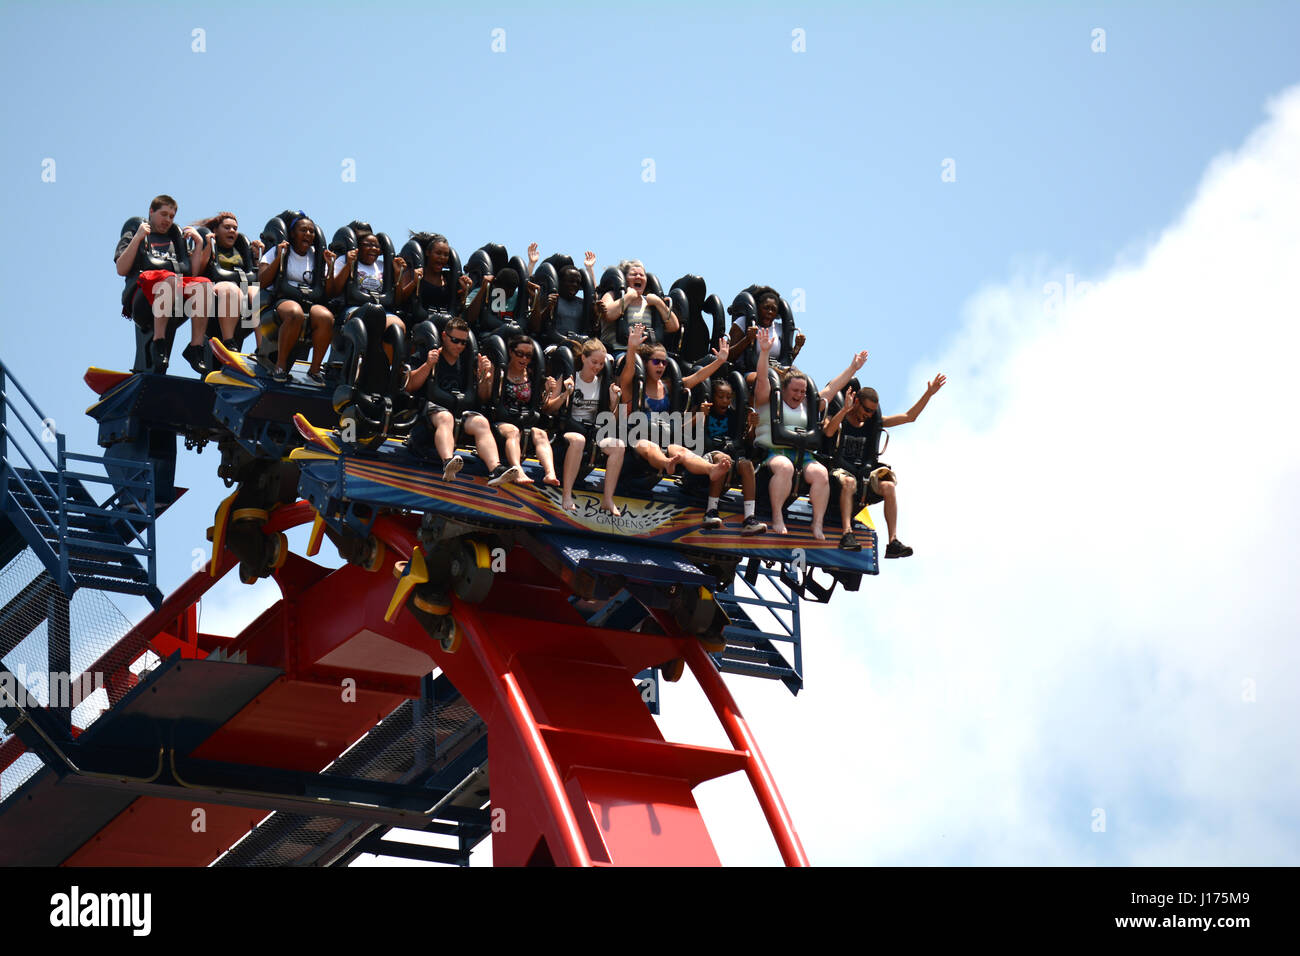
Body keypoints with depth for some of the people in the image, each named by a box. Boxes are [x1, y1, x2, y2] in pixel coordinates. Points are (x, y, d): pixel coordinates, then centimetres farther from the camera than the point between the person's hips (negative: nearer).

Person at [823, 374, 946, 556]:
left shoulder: (873, 422, 18)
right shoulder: (837, 419, 4)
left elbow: (909, 417, 18)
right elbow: (828, 432, -21)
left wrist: (929, 394, 10)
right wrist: (845, 410, -32)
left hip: (864, 474, 4)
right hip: (840, 471, -4)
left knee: (888, 486, -27)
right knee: (849, 481, -40)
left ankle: (893, 542, -33)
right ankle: (847, 533, -51)